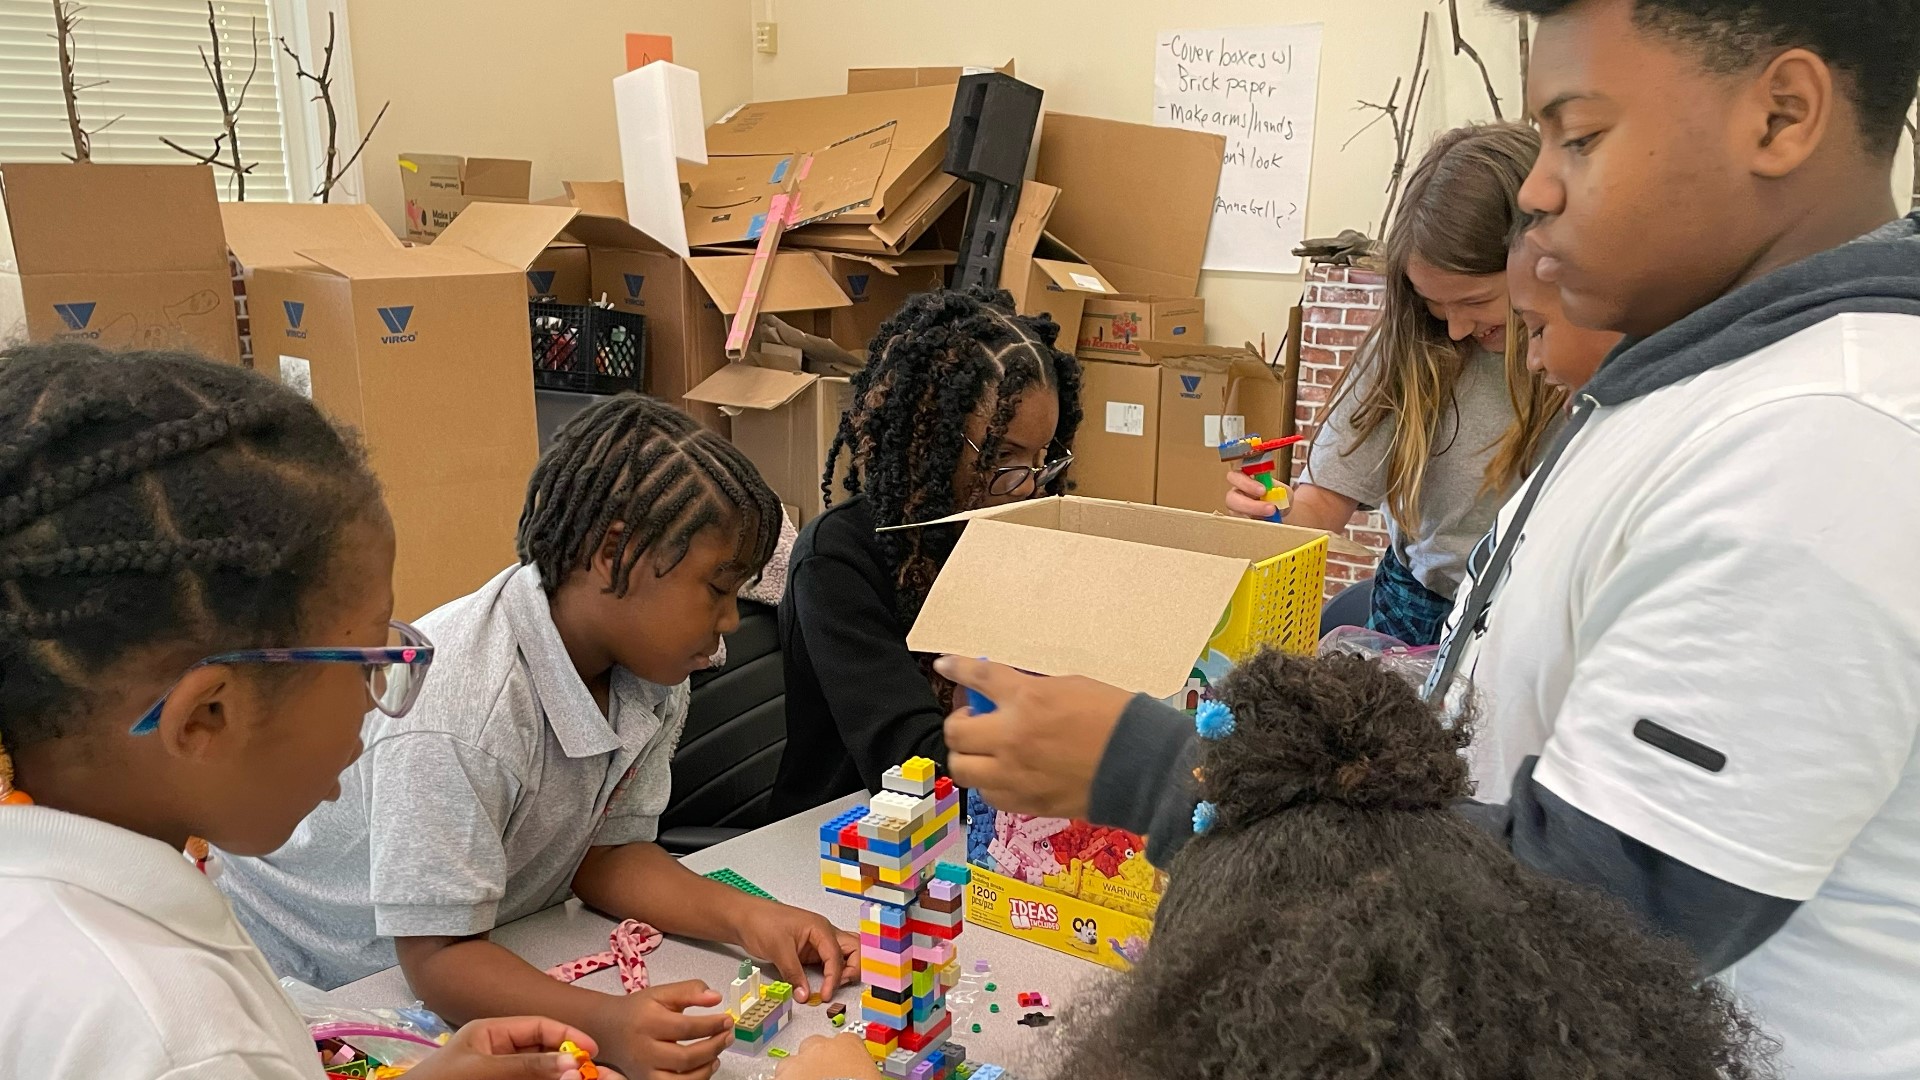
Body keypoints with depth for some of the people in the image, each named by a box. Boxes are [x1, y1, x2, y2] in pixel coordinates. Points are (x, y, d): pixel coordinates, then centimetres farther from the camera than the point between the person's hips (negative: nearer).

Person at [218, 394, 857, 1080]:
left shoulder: (650, 675, -8)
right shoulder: (453, 711, -30)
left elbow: (606, 851, -2)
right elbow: (436, 956, -26)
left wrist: (745, 918, -17)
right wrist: (604, 1023, -40)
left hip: (488, 952, 6)